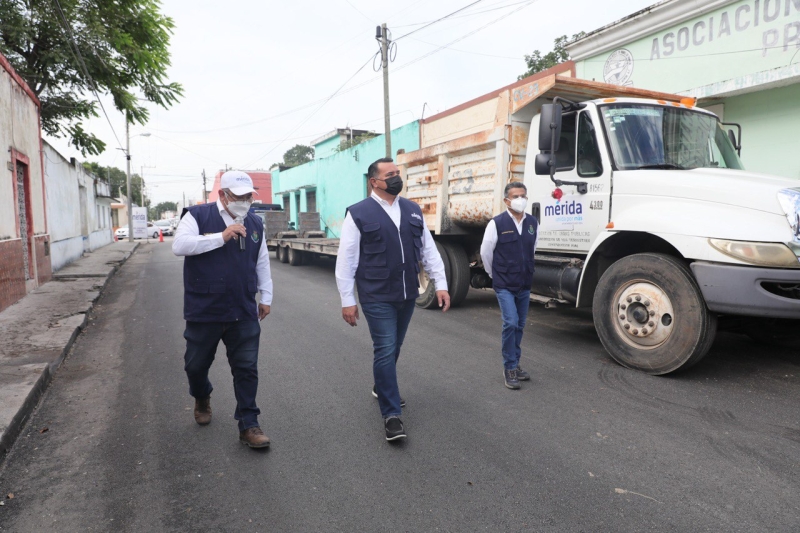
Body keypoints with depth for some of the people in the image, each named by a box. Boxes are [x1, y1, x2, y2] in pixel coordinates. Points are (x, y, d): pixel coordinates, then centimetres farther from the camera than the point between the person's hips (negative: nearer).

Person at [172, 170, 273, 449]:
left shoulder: (255, 223, 8)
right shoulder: (198, 216, -5)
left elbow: (262, 262, 15)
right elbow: (180, 245, -20)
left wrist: (266, 297, 14)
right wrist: (222, 237, -24)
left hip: (244, 313, 2)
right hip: (203, 311, -2)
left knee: (247, 369, 1)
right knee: (196, 365, 15)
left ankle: (248, 425, 12)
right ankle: (202, 398, 47)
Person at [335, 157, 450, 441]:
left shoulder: (412, 210, 9)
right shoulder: (359, 213, -6)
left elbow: (429, 249, 10)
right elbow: (346, 259, -6)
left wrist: (440, 284, 3)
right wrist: (347, 300, -7)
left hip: (407, 295, 5)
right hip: (377, 297, -5)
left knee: (394, 348, 18)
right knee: (385, 351, -6)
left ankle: (381, 387, 43)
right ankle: (391, 414, 4)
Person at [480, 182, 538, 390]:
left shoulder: (533, 223, 4)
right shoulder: (497, 223, -12)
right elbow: (485, 252, -3)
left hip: (525, 285, 5)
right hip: (505, 285, -5)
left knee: (519, 326, 12)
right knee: (510, 323, -14)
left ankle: (515, 365, 26)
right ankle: (509, 368, 0)